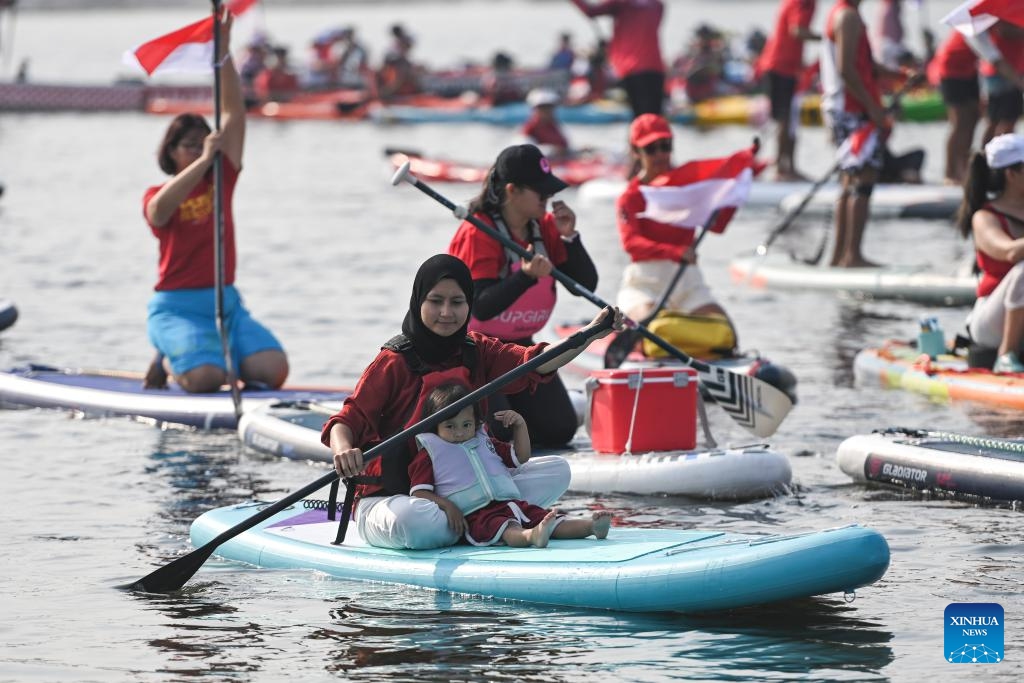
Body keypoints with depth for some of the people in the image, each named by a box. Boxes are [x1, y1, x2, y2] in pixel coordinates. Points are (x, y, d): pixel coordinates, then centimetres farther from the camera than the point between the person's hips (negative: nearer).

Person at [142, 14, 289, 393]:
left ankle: (200, 352, 9)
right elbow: (160, 210, -27)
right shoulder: (156, 196, 0)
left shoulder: (221, 181, 11)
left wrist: (223, 51, -3)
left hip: (227, 303, 5)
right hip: (177, 307, -5)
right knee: (205, 378, -32)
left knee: (273, 369, -19)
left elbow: (235, 113, 5)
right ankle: (168, 359, 5)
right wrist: (203, 160, -30)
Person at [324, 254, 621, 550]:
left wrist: (590, 334, -28)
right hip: (388, 497, -6)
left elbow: (533, 364, -12)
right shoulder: (394, 362, -11)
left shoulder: (478, 351, 5)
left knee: (556, 470, -3)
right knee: (415, 520, -41)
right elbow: (347, 420, -20)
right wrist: (343, 450, -44)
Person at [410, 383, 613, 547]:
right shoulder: (429, 456, 8)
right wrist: (447, 506, -17)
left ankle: (591, 526, -37)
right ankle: (531, 536, -70)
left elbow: (521, 456, 33)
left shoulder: (484, 443, 27)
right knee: (504, 528, -40)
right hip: (474, 515, -7)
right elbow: (419, 493, -2)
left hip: (510, 503, 7)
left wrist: (520, 424, 20)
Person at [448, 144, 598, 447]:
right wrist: (525, 276, -42)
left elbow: (587, 285, -4)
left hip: (518, 345, 7)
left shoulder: (545, 226, 0)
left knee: (559, 430, -3)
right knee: (495, 432, -20)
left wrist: (569, 237, -18)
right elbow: (482, 307, -28)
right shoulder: (477, 233, -20)